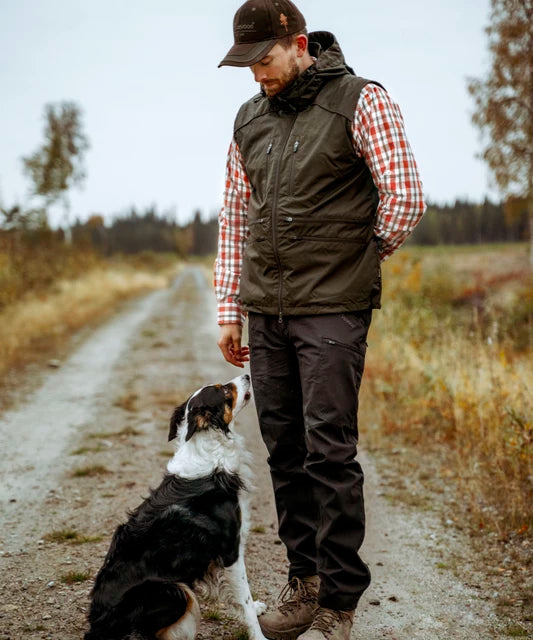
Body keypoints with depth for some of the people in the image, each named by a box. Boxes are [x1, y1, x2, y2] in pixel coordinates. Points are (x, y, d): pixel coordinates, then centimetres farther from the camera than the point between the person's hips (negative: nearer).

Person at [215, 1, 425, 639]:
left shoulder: (361, 102, -5)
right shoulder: (249, 119, 13)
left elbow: (405, 199, -8)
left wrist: (364, 258, 5)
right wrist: (228, 310, 13)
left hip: (332, 310, -6)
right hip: (265, 311, 6)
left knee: (329, 451, -6)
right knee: (285, 450, 9)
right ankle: (304, 582, 23)